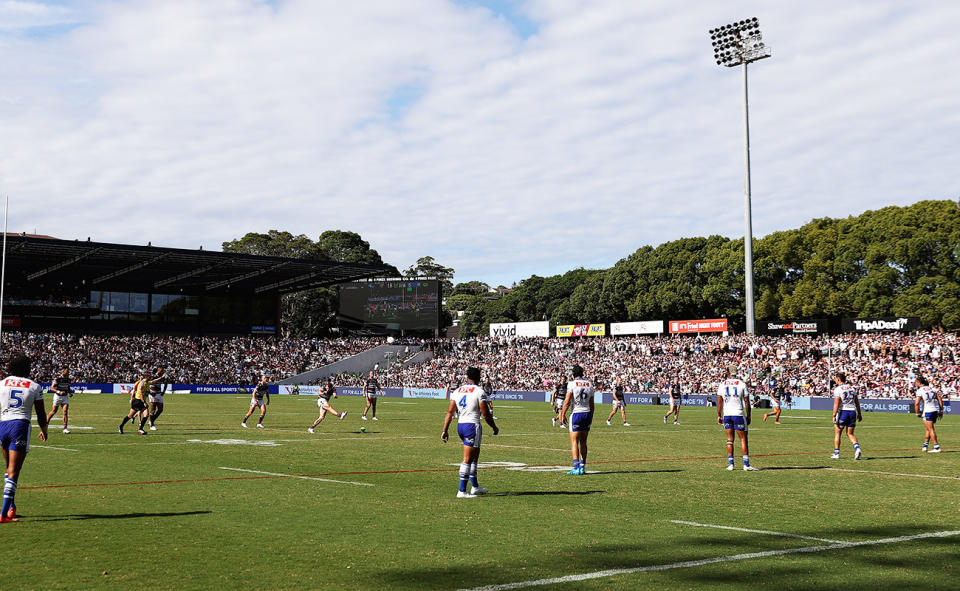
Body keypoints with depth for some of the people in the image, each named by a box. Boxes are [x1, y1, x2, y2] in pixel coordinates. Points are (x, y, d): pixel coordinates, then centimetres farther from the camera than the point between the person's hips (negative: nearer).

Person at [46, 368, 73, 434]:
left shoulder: (68, 379, 6)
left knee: (65, 412, -7)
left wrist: (70, 393, 0)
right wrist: (59, 392, -26)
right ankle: (46, 422, 32)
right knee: (54, 411, 8)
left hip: (65, 397, 4)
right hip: (58, 396, -4)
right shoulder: (58, 379, -13)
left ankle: (65, 428, -6)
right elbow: (52, 387, -13)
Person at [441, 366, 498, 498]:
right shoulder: (479, 392, -9)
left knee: (475, 456, 20)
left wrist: (445, 430, 10)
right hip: (472, 425, -7)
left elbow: (449, 412, 7)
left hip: (460, 425, 7)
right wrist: (495, 428, 7)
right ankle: (462, 491, -5)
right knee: (467, 460, -5)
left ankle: (475, 486, 28)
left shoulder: (457, 391, 9)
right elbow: (486, 415, -8)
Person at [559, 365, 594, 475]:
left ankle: (576, 467, -13)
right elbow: (591, 404, 12)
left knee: (574, 441, -3)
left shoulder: (572, 384, -8)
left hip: (576, 413, -5)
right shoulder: (589, 385, 7)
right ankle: (582, 466, 15)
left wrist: (563, 414, -4)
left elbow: (567, 401, -12)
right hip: (587, 413, 5)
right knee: (583, 442, 13)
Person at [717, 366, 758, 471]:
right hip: (738, 414, -2)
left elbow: (719, 402, 6)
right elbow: (747, 402, 0)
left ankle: (730, 464, 6)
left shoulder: (722, 384, 4)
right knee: (743, 439, 3)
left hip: (726, 415, 3)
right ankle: (746, 464, -1)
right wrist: (748, 416, 9)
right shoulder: (742, 384, -2)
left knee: (729, 439, 9)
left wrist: (718, 416, 13)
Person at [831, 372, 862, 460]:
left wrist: (834, 416, -11)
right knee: (850, 434, 14)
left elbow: (836, 404, -14)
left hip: (843, 412, -5)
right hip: (852, 411, 5)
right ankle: (857, 448, -10)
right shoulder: (852, 388, 10)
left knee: (837, 433, 8)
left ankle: (836, 453, 10)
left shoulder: (838, 389, -8)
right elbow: (857, 402, 15)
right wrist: (859, 413, 24)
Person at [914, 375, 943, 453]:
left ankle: (937, 448, -4)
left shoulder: (920, 391, -8)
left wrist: (918, 413, -4)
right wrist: (941, 411, 13)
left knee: (931, 429, -2)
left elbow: (917, 403, -17)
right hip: (935, 410, 7)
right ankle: (925, 446, 21)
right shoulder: (932, 388, 10)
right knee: (928, 429, 18)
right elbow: (940, 399, 8)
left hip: (927, 411, -7)